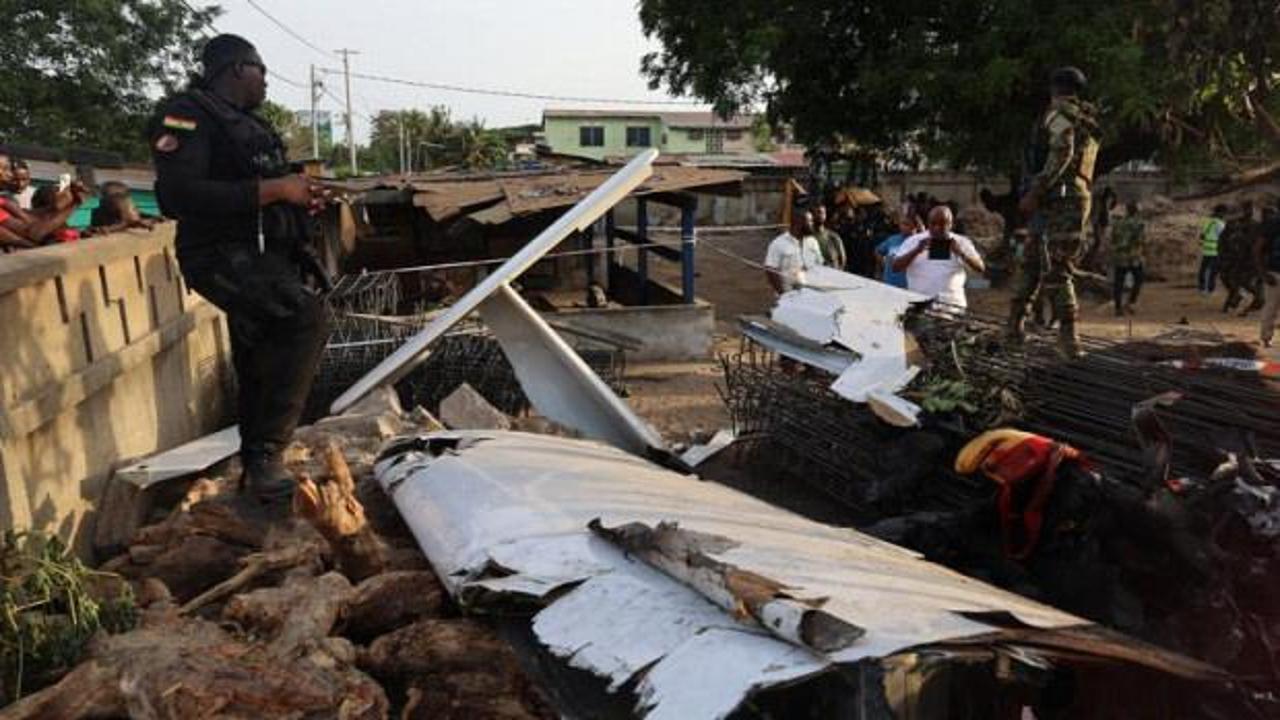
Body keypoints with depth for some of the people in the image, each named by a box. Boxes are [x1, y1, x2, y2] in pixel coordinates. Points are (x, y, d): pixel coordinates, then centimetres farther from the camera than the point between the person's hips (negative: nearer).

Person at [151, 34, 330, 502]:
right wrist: (274, 189, -21)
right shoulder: (187, 114, -9)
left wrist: (299, 199, 11)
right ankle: (265, 453, -26)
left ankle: (256, 467, 30)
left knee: (259, 370, 15)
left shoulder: (249, 125, 20)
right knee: (305, 317, -31)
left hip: (265, 257, 10)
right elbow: (178, 196, -23)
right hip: (224, 257, -10)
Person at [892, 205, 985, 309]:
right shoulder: (913, 241, 6)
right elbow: (896, 267, -3)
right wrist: (916, 251, -17)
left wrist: (961, 253, -16)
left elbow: (981, 268, 1)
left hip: (952, 304, 1)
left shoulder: (961, 242, 9)